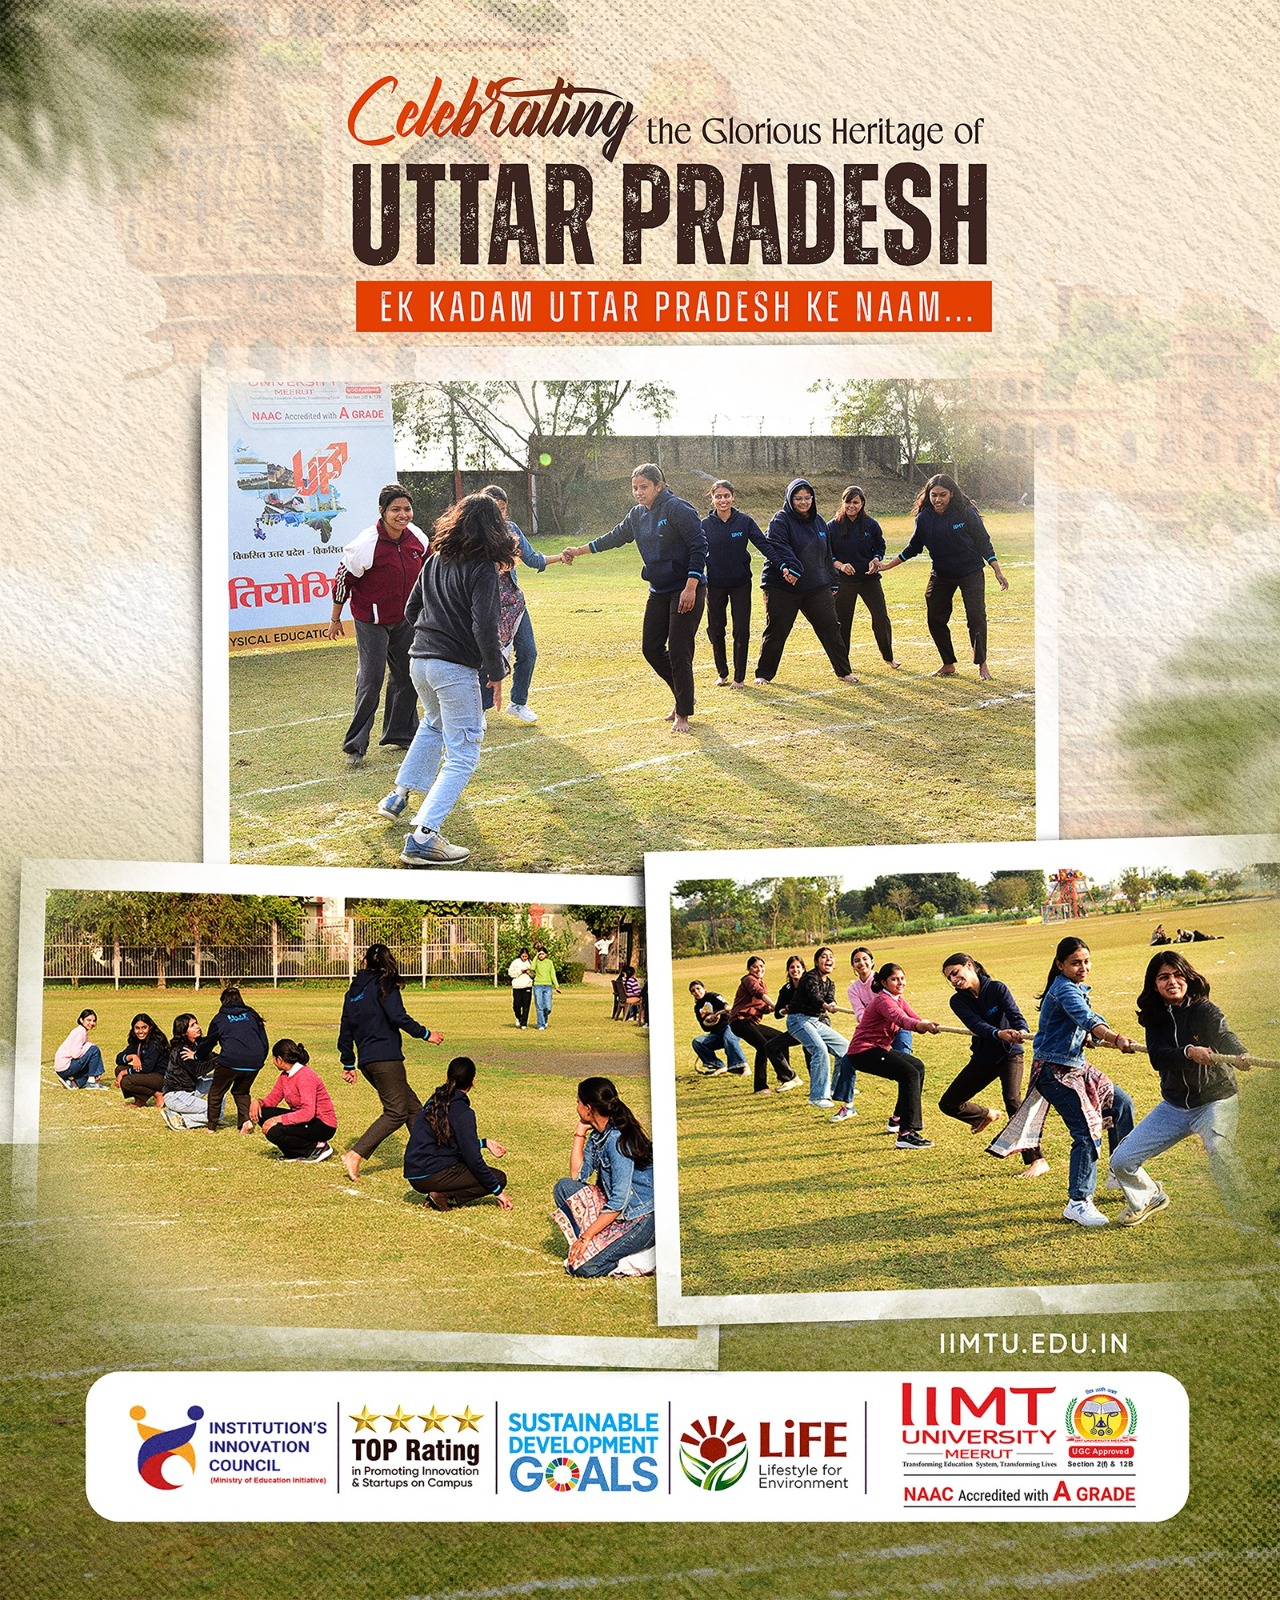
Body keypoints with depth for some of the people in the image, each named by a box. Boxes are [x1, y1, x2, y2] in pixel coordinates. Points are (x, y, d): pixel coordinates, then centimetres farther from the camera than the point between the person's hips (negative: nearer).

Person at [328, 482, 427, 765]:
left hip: (405, 618, 6)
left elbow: (424, 572, 14)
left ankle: (400, 733, 30)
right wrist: (335, 620, -3)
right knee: (371, 679, -9)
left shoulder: (417, 538, -5)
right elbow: (343, 581, -11)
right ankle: (355, 745, 0)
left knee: (406, 675, 14)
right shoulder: (365, 545, -23)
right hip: (371, 621, -6)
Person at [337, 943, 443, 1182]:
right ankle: (355, 1155, -16)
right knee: (396, 1112, -6)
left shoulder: (354, 991, 17)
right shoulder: (384, 986, -4)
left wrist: (348, 1064, 25)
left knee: (412, 1107, 13)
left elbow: (345, 1030, 18)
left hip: (366, 1061, 8)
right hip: (385, 1059, -8)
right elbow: (398, 1017, -15)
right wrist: (425, 1034, -3)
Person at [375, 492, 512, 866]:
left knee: (434, 724, 35)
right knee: (463, 755, -2)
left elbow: (411, 610, 16)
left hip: (419, 660, 8)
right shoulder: (482, 569, -14)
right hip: (454, 667, -8)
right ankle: (423, 837, -14)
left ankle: (399, 796, 42)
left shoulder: (435, 560, 8)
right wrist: (496, 673, -8)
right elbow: (485, 628, -20)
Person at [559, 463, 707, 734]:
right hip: (659, 591, 8)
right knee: (651, 647, 8)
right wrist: (579, 550, 26)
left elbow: (699, 546, -18)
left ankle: (683, 714, 6)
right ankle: (683, 696, 27)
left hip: (687, 590, -8)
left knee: (679, 652, -7)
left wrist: (690, 588, -23)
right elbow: (616, 537, 24)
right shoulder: (637, 514, 9)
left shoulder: (678, 509, -15)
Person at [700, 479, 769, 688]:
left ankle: (739, 677, 10)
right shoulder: (705, 525, -3)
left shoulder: (744, 521, -5)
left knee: (741, 631, -1)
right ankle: (722, 674, 22)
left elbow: (764, 544, -9)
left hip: (741, 584, -1)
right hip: (715, 585, 1)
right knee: (715, 630, 6)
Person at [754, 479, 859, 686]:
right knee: (776, 631, 1)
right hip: (783, 586, -5)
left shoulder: (818, 521, 14)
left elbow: (826, 554, 21)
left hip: (817, 587, 5)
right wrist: (788, 566, -39)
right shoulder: (780, 520, -7)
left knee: (830, 628, 4)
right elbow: (777, 546, -23)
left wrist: (831, 582, 21)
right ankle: (764, 674, 13)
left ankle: (843, 671, 15)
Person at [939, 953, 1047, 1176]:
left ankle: (1037, 1160, -26)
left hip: (1009, 1055, -5)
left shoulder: (997, 988, -15)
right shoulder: (958, 1001, -8)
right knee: (948, 1104, 7)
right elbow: (976, 1024, -26)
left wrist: (1021, 1031, -53)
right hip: (982, 1058, 5)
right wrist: (999, 1034, -46)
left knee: (1012, 1100, -29)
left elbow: (1014, 1014, -29)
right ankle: (987, 1115, 37)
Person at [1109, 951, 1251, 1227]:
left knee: (1220, 1153, -34)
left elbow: (1223, 1035, -35)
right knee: (1121, 1160, 4)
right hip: (1174, 1105, 5)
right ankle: (1148, 1199, 34)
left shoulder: (1204, 1010, -14)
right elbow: (1157, 1058, -18)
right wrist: (1189, 1052, -39)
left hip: (1215, 1100, -5)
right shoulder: (1154, 1018, -1)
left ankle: (1248, 1219, -20)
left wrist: (1242, 1055, -59)